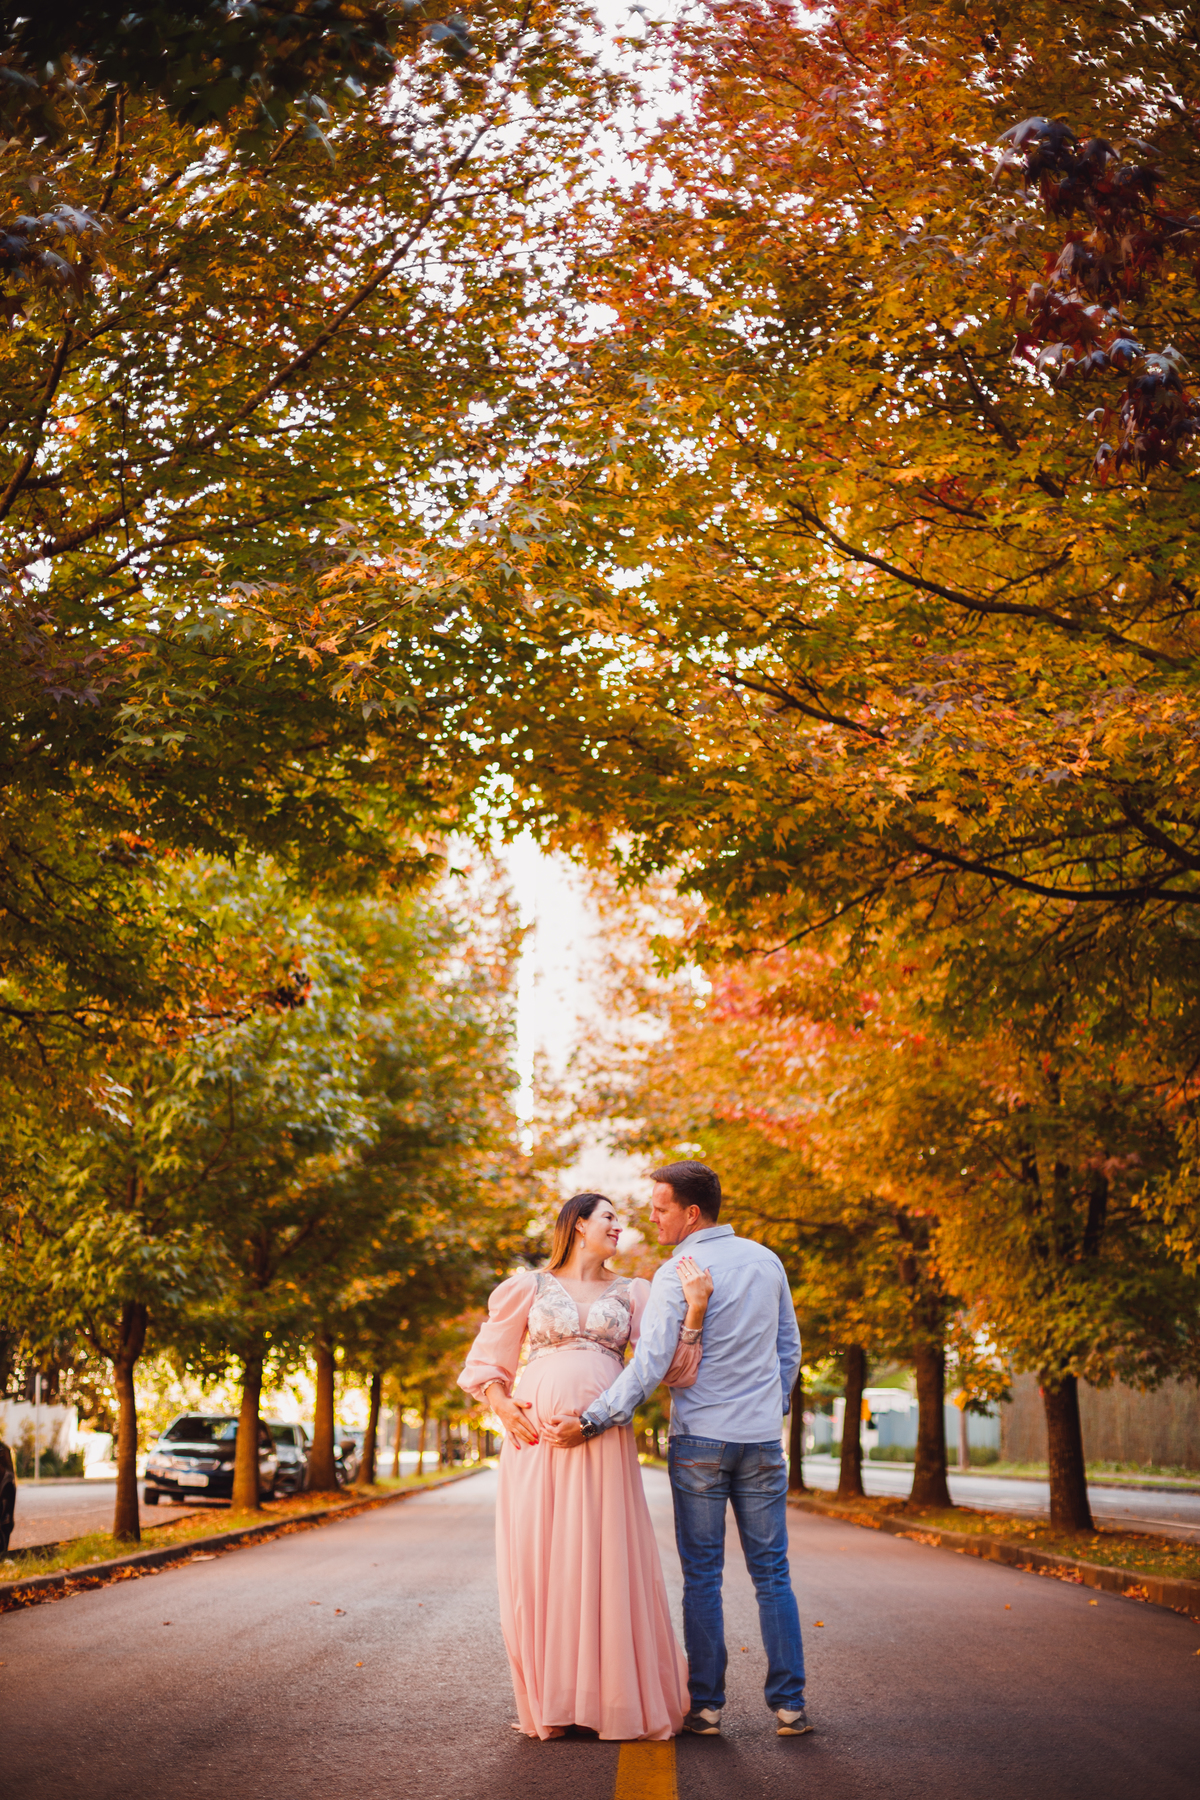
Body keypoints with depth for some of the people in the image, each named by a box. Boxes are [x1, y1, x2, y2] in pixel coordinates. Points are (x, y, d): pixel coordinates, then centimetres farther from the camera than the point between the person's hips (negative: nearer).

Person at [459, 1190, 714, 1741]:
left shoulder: (631, 1293, 15)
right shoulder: (528, 1286, 11)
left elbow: (671, 1369, 4)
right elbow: (486, 1359, 13)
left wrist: (694, 1309, -7)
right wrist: (502, 1407, -4)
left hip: (604, 1442, 1)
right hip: (536, 1436, -1)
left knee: (606, 1562, -4)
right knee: (539, 1563, -2)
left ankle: (617, 1698, 6)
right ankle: (551, 1702, 8)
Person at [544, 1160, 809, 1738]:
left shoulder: (679, 1272, -11)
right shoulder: (765, 1259, 7)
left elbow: (650, 1365, -17)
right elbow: (789, 1347, 15)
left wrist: (590, 1420, -14)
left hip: (700, 1439, -4)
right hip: (762, 1440, 4)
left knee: (702, 1576, 4)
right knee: (772, 1572, 8)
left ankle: (706, 1705, 7)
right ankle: (788, 1704, 6)